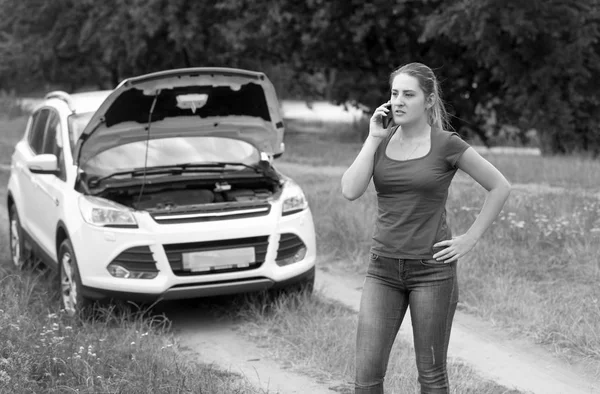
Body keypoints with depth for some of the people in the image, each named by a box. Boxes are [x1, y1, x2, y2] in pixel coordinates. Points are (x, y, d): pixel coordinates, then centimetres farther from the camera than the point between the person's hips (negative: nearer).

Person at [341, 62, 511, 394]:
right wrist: (373, 139, -7)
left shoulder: (446, 145, -6)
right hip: (383, 268, 4)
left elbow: (500, 187, 1)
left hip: (432, 269, -4)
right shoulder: (381, 141, 6)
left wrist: (470, 239, -4)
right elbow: (350, 191, -8)